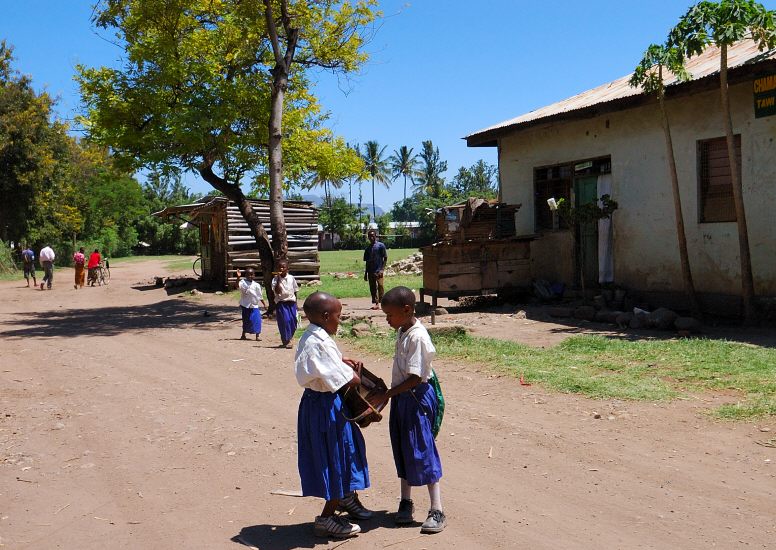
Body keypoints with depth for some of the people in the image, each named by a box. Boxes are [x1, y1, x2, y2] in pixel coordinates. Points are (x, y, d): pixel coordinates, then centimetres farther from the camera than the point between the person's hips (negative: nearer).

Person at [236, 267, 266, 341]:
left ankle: (257, 336, -1)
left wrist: (264, 304, 5)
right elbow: (238, 285, -28)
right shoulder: (243, 282, -5)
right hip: (245, 305, -1)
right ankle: (243, 335, 25)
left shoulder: (256, 285, 2)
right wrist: (238, 277, -39)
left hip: (254, 306, 1)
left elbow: (260, 296, 8)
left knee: (257, 320, -9)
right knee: (246, 321, 9)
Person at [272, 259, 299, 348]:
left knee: (293, 321, 3)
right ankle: (286, 341, 0)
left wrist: (295, 303, 7)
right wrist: (279, 278, -21)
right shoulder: (275, 279, -5)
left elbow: (295, 291, 10)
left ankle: (289, 338, 25)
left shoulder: (291, 278, 3)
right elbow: (277, 291, -18)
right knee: (284, 321, -9)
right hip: (281, 303, -3)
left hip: (291, 302, 3)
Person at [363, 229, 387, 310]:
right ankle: (375, 303, 10)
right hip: (370, 271, 5)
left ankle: (380, 302, -10)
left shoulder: (381, 245, 0)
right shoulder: (368, 248, 15)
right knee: (372, 288, 5)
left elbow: (385, 258, -2)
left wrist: (382, 269, -11)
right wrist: (366, 273, 16)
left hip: (378, 271, -5)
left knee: (380, 286, -14)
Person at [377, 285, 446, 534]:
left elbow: (415, 378, -24)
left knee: (422, 452, -5)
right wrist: (390, 394, 12)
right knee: (403, 450, 16)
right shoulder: (402, 332, 7)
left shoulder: (417, 337, -22)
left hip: (417, 399, -9)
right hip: (402, 398, 9)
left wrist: (387, 394, -20)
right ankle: (406, 502, 29)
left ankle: (437, 511, 3)